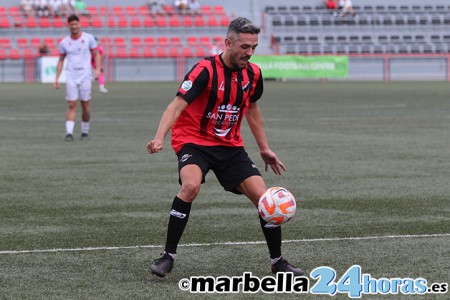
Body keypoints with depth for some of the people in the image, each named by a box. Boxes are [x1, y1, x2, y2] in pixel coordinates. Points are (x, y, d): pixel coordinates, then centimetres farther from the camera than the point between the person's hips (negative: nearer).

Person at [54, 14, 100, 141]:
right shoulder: (64, 42, 5)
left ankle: (85, 132, 19)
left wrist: (97, 69, -10)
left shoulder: (88, 38, 1)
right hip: (70, 77, 0)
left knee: (85, 106, 4)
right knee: (72, 105, -8)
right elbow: (61, 60, 13)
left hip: (85, 77, 0)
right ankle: (69, 133, -14)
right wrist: (57, 78, 7)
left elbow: (96, 54, 6)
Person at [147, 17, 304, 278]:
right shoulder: (205, 70, -19)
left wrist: (265, 149, 21)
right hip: (194, 141, -5)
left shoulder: (253, 73, 0)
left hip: (230, 146, 5)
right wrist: (160, 137, -42)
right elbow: (177, 105, -26)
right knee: (191, 186, -34)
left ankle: (278, 261, 14)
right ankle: (168, 256, -21)